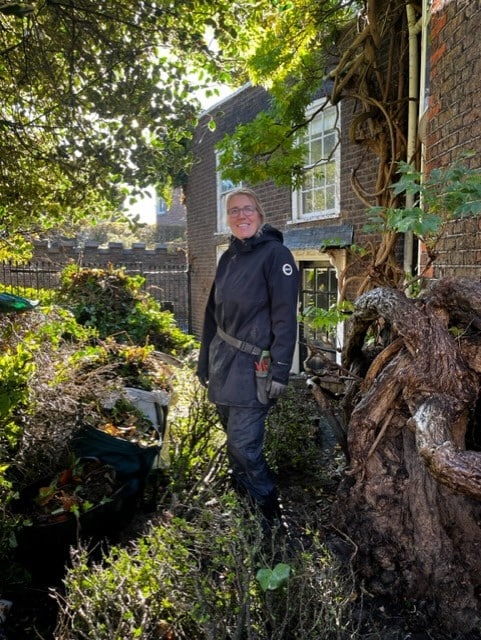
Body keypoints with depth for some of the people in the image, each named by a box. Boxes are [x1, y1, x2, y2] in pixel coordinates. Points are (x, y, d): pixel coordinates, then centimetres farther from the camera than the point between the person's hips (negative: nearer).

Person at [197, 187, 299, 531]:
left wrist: (280, 371, -19)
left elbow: (285, 317, -15)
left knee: (243, 444, -6)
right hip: (223, 362, 7)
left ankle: (269, 514, 15)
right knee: (234, 438, 16)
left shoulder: (275, 254, -10)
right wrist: (204, 361, 16)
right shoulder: (228, 257, 12)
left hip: (253, 368, -7)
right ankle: (243, 501, 36)